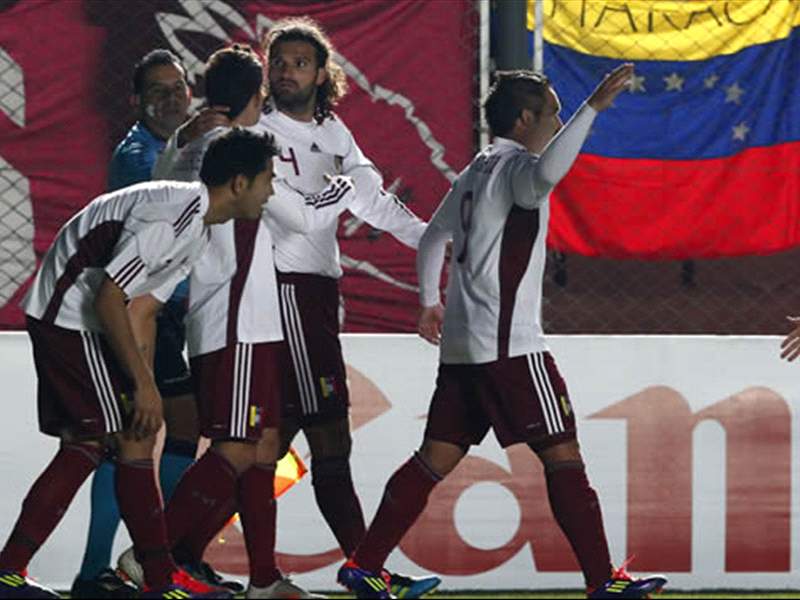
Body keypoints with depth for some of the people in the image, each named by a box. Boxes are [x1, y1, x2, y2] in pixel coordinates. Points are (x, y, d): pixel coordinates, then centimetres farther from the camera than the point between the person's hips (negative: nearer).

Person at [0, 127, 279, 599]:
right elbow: (108, 296, -25)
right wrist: (143, 385, -21)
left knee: (85, 445, 11)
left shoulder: (198, 225, 11)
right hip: (71, 319, -11)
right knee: (135, 438, -6)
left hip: (58, 320, 11)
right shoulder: (175, 215, -22)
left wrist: (144, 382, 9)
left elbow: (143, 306, 15)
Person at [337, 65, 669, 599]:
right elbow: (547, 172, -35)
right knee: (562, 453, -6)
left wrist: (430, 302, 41)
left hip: (462, 345, 9)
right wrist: (593, 107, -37)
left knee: (438, 457, 10)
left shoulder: (475, 173, 19)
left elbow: (434, 239, 29)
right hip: (510, 344, -9)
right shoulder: (515, 168, -10)